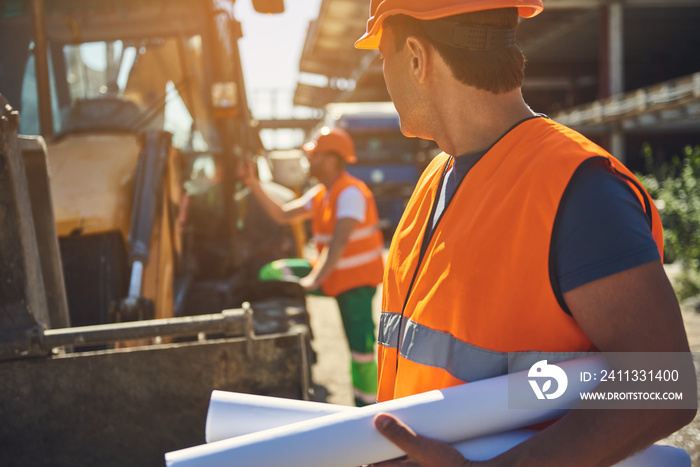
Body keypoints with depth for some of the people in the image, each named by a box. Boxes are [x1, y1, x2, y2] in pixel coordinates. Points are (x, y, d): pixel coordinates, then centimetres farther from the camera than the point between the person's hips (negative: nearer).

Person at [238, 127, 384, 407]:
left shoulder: (350, 193, -20)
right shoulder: (321, 194, 9)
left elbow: (340, 241, -29)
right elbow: (283, 215, 11)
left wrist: (315, 279, -31)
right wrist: (253, 185, 5)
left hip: (357, 278, -9)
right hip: (337, 276, 9)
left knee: (360, 344, -10)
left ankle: (367, 403, 3)